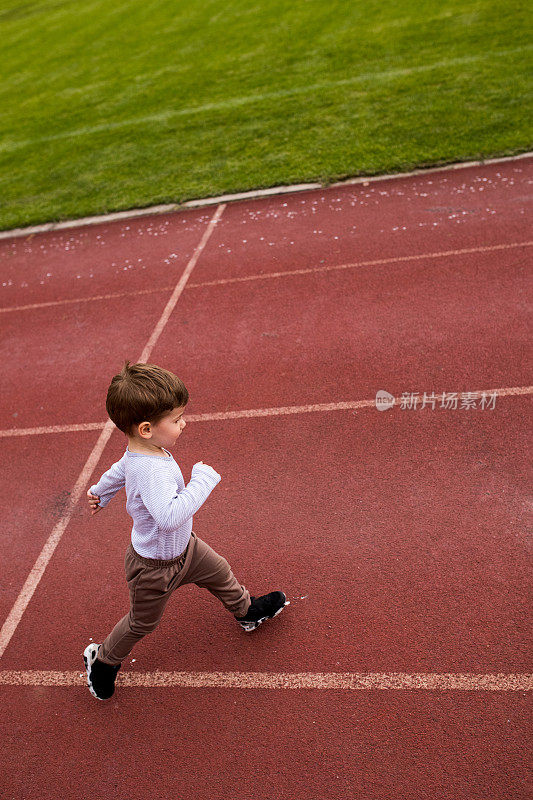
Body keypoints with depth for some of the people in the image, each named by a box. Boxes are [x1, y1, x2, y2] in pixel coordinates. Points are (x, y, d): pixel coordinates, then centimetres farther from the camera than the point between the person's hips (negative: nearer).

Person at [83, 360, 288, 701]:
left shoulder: (140, 451, -11)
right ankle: (103, 660, 47)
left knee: (220, 572, 24)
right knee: (142, 623, 19)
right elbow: (170, 515, -55)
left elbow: (119, 470, 10)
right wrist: (203, 479, -43)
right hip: (156, 567, -8)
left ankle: (247, 611, 52)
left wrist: (100, 492, 31)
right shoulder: (151, 470, -43)